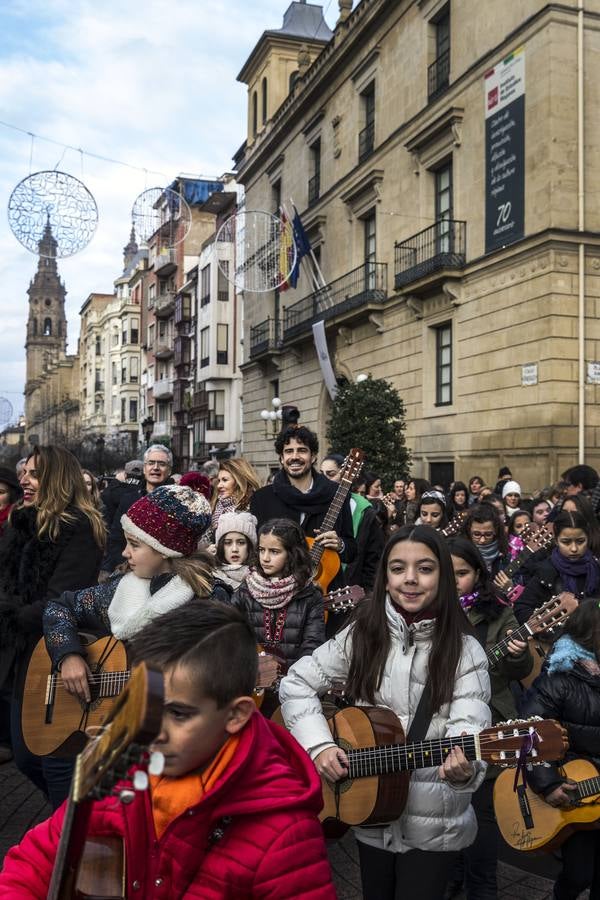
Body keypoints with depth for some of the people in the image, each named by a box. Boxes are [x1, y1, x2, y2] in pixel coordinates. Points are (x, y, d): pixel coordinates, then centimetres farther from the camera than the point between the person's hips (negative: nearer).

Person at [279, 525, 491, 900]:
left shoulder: (464, 651, -13)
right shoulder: (363, 633, -6)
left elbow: (470, 731, -22)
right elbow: (297, 683, -2)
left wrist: (465, 771, -44)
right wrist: (319, 745, -15)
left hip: (434, 825, -3)